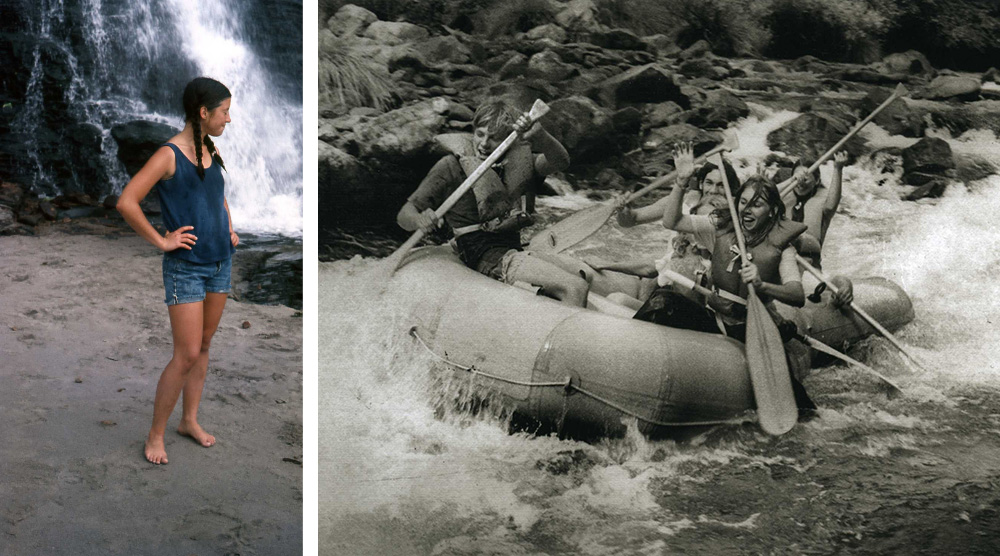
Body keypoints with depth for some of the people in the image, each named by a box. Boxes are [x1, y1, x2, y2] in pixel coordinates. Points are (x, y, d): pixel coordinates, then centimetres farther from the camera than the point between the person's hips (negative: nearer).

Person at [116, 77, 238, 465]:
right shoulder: (169, 155, -14)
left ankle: (190, 420, 28)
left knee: (203, 348, 14)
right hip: (186, 267, -7)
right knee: (187, 356, -6)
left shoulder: (212, 152, 8)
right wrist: (160, 241, -17)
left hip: (220, 262, 7)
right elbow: (126, 203, -22)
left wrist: (229, 228, 15)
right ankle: (155, 435, 8)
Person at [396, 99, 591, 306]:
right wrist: (419, 221, -28)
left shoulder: (516, 163, 15)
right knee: (576, 289, -23)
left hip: (515, 252, 6)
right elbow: (404, 214, -3)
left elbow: (560, 161, -3)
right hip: (487, 257, -6)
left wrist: (539, 135, -25)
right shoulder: (452, 167, 2)